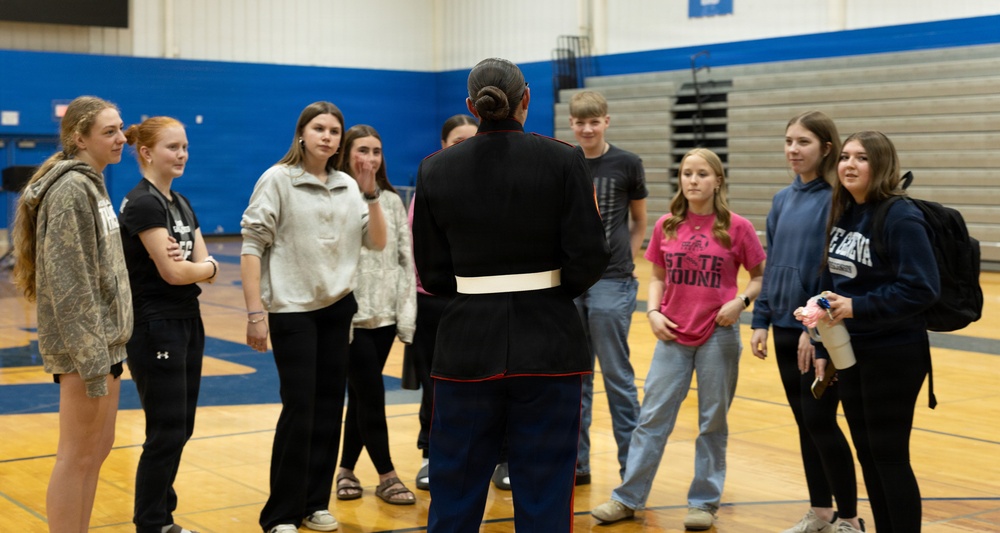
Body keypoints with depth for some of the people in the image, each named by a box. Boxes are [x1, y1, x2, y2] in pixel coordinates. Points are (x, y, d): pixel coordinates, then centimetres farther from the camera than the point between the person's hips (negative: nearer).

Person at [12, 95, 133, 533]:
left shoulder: (92, 184, 14)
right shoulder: (70, 189, -15)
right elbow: (68, 282, -20)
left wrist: (109, 347, 18)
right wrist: (92, 358, -22)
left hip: (106, 340, 10)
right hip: (83, 346, -10)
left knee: (99, 448, 14)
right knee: (77, 455, -2)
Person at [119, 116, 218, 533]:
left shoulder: (181, 204, 12)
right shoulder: (142, 204, -15)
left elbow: (206, 266, 5)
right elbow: (173, 271, -20)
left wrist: (194, 267, -16)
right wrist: (205, 268, -2)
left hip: (187, 322, 9)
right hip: (155, 328, -9)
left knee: (180, 430, 13)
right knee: (166, 434, -3)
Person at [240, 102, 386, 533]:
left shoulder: (348, 187, 7)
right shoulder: (277, 180, -7)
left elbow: (377, 243, 6)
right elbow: (252, 247, -10)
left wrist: (370, 194, -6)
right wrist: (255, 312, -16)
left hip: (338, 307, 5)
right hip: (292, 308, -5)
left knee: (330, 407, 7)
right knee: (299, 409, -6)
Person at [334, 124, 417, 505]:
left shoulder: (392, 201, 9)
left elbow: (406, 259, 9)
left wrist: (407, 315, 3)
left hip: (385, 314, 4)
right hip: (349, 316, -4)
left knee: (360, 395, 11)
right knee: (371, 395, -2)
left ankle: (347, 470, 23)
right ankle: (386, 476, 9)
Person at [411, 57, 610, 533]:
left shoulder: (436, 170, 0)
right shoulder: (564, 161, -5)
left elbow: (433, 274, 2)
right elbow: (588, 260, -9)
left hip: (468, 343, 2)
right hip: (547, 344, -1)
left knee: (455, 493, 12)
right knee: (544, 495, 6)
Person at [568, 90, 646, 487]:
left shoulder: (627, 164, -1)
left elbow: (639, 221, 9)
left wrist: (626, 260, -2)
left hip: (610, 282, -3)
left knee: (617, 375, 0)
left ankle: (632, 465, 8)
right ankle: (576, 463, 18)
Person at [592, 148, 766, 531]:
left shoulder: (736, 227, -5)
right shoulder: (666, 226, 3)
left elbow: (762, 276, 0)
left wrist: (741, 301, -16)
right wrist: (653, 312, -3)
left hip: (718, 335, -2)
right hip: (673, 335, 3)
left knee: (712, 421, 6)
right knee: (652, 416, 5)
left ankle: (704, 502, 18)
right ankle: (627, 498, 13)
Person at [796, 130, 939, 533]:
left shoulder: (901, 217, -15)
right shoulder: (842, 215, 8)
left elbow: (922, 288, -22)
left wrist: (857, 307, -27)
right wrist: (823, 348, 12)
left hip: (894, 356, -7)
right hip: (850, 352, 8)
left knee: (889, 456, 0)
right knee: (866, 453, 14)